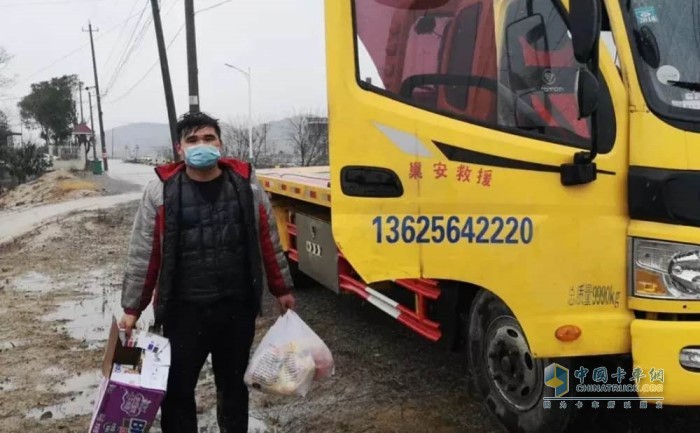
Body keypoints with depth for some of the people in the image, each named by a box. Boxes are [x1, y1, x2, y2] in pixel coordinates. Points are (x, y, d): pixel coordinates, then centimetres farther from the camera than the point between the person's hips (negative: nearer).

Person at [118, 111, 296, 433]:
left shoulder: (247, 186, 0)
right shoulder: (160, 192, -6)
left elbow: (269, 244, 8)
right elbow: (143, 255, -3)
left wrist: (282, 289, 12)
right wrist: (132, 309, -2)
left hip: (238, 307, 2)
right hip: (184, 311, -2)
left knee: (233, 384, 19)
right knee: (176, 390, 8)